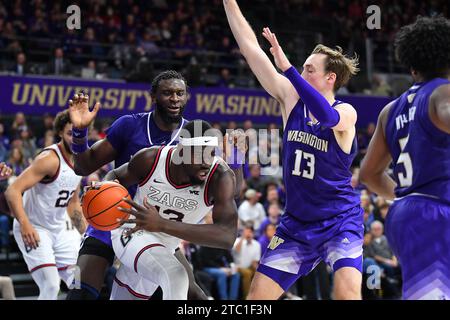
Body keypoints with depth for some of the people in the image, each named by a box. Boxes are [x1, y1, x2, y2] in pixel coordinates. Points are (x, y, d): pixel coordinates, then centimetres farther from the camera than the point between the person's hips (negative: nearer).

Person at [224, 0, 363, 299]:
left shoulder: (346, 112, -12)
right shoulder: (291, 98, 0)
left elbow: (327, 115, -38)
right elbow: (251, 48, -3)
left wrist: (287, 67, -40)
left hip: (340, 220, -5)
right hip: (297, 222, 5)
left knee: (347, 289, -27)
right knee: (258, 294, 2)